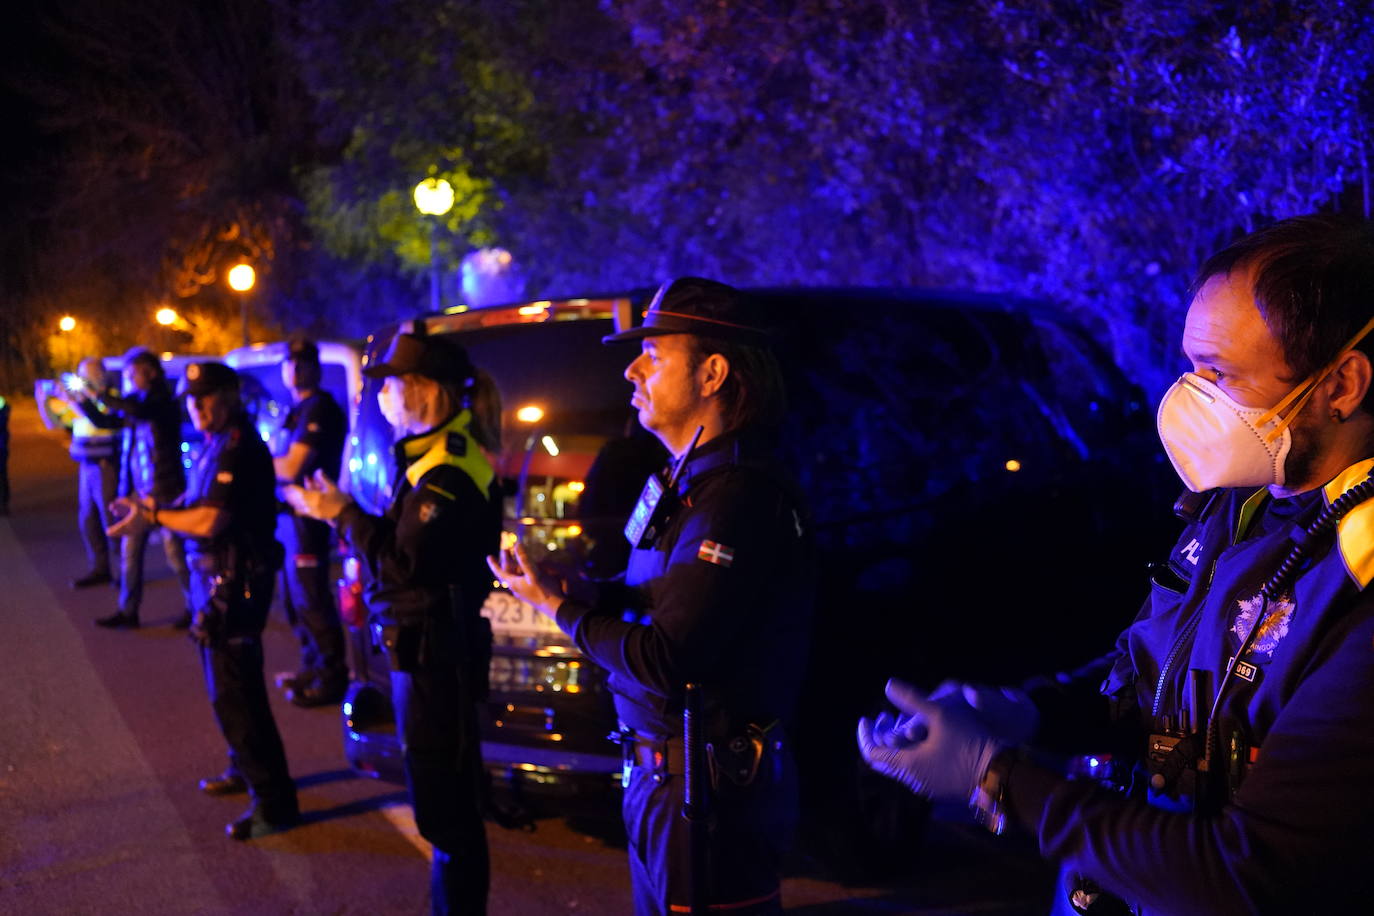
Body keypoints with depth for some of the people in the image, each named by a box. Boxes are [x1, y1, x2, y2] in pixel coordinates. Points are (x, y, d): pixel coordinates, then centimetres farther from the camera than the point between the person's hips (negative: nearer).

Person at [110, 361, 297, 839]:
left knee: (234, 692, -7)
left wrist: (154, 518, -13)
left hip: (235, 582, -10)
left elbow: (210, 520, -25)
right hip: (216, 578, 10)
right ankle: (245, 769, 38)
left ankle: (274, 801, 0)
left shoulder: (238, 448, -20)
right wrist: (155, 507, 0)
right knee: (227, 685, 22)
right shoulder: (217, 445, 11)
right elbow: (198, 503, 14)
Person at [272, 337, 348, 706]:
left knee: (311, 600, -7)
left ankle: (332, 678, 0)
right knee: (294, 600, 16)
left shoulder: (320, 408, -13)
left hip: (308, 515, -10)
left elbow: (291, 468, -18)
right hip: (289, 514, 10)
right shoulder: (298, 410, 18)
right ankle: (314, 666, 27)